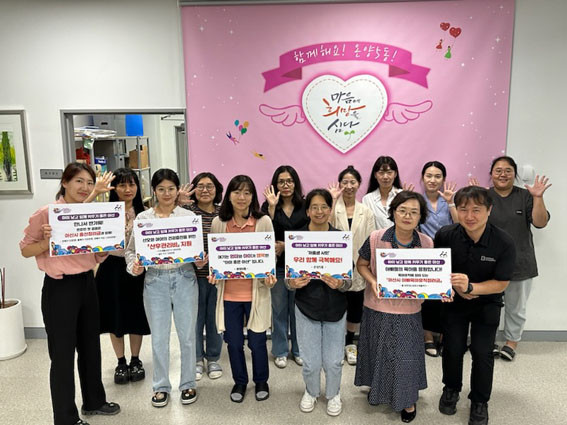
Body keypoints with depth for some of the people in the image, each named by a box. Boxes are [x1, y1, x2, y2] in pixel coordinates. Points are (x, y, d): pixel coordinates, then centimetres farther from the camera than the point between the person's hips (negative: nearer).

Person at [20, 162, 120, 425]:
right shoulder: (47, 213, -12)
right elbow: (25, 250, -6)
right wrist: (48, 241, -25)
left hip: (87, 283, 6)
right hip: (59, 287, -6)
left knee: (90, 346, 19)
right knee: (63, 354, 4)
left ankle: (93, 401, 38)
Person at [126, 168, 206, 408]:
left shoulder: (189, 216, 1)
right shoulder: (143, 218, 3)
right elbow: (131, 249, 5)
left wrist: (200, 260, -16)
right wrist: (134, 267, -13)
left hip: (185, 278, 0)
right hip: (155, 280, 1)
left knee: (187, 334, 8)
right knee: (159, 337, 9)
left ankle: (188, 384, 28)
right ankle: (161, 386, 28)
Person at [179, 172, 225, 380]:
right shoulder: (187, 210, -2)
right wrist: (180, 204, -25)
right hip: (194, 275, -2)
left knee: (215, 317, 13)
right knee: (195, 317, 10)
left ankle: (213, 358, 31)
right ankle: (197, 359, 29)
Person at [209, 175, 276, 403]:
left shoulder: (263, 221, -6)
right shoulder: (218, 222, -1)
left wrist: (270, 277, -17)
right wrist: (214, 274, -9)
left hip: (256, 291, -2)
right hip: (229, 292, 2)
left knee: (257, 341, 9)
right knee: (233, 341, 14)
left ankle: (261, 382, 36)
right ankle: (240, 381, 39)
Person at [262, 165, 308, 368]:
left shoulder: (305, 205, 0)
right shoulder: (268, 205, 0)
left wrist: (288, 245, -12)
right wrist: (272, 207, -18)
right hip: (277, 265, 0)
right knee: (279, 309, 10)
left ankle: (298, 349, 28)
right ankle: (280, 351, 26)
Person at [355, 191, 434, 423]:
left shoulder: (427, 243, -11)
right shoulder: (376, 238, -15)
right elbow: (361, 264, 0)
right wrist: (372, 282, -17)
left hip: (408, 310, 0)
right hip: (377, 307, 0)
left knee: (405, 355, 11)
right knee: (378, 352, 18)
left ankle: (408, 399, 36)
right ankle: (378, 387, 46)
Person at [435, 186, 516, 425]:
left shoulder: (504, 243, -24)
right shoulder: (445, 236, -22)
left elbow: (501, 283, -16)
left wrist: (470, 287, -31)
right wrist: (456, 287, -19)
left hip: (486, 305, -1)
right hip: (453, 301, 1)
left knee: (482, 352, 1)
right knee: (453, 348, 6)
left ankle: (480, 401, 25)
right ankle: (451, 389, 34)